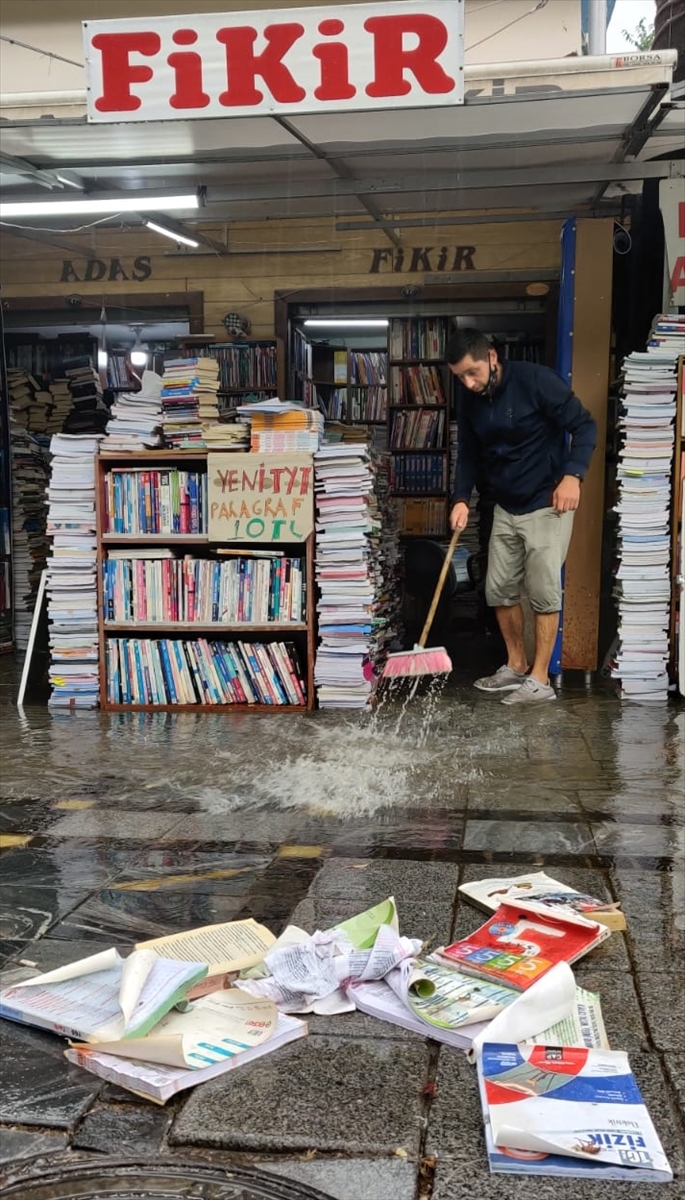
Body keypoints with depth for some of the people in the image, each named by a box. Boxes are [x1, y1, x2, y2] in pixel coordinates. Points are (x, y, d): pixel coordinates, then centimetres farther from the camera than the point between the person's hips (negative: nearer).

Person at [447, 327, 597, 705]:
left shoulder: (536, 380, -16)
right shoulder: (471, 406, 4)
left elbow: (583, 425, -14)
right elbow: (469, 456, 12)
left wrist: (572, 475, -25)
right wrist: (461, 499, -3)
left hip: (547, 505, -7)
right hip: (506, 508, 7)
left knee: (543, 592, -7)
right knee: (499, 589, 9)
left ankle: (540, 679, 1)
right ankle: (516, 666, 24)